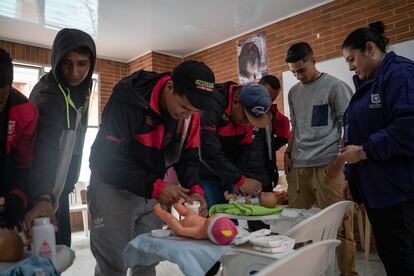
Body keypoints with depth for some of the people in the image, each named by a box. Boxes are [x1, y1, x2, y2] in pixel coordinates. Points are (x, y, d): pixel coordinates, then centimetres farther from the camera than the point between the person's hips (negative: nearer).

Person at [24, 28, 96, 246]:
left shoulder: (81, 86, 0)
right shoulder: (48, 95, -26)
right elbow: (45, 148, -41)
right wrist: (43, 198, -55)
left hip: (58, 186, 8)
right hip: (41, 193, -7)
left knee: (61, 248, 16)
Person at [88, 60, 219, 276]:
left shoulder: (191, 116, -7)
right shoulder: (128, 101, -26)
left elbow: (188, 159, 0)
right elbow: (105, 160, -27)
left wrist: (194, 189, -19)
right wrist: (155, 187, -33)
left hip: (153, 192, 6)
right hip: (114, 189, -5)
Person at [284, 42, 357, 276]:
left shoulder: (335, 86, 0)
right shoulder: (293, 92, 16)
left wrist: (340, 161, -9)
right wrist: (288, 153, 12)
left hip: (326, 166, -5)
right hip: (298, 167, 5)